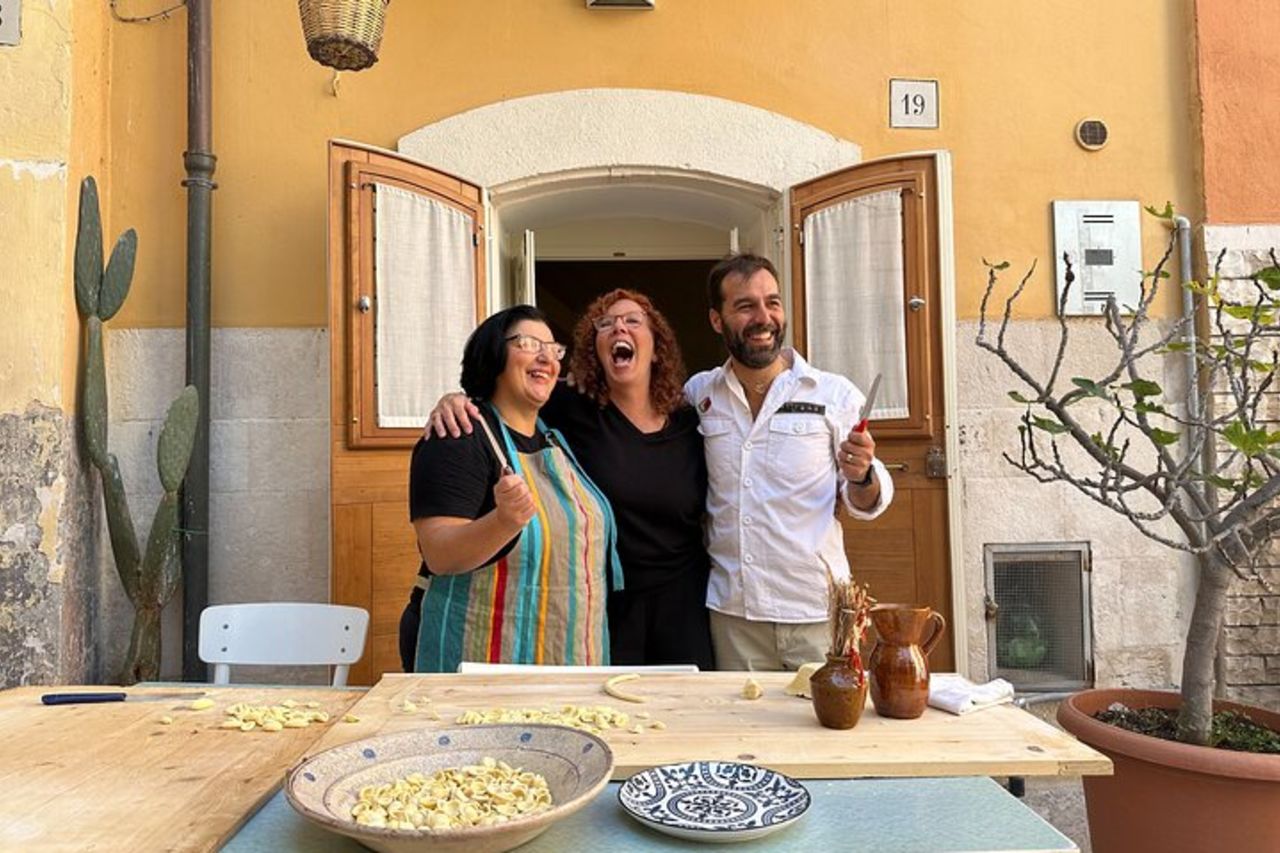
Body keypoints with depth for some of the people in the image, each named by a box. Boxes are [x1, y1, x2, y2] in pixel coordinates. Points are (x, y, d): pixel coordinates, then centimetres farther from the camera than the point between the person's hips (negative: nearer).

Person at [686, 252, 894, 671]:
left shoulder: (835, 394, -4)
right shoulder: (698, 393, 2)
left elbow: (866, 504, 2)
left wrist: (862, 477, -19)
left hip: (818, 612, -2)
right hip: (732, 612, 2)